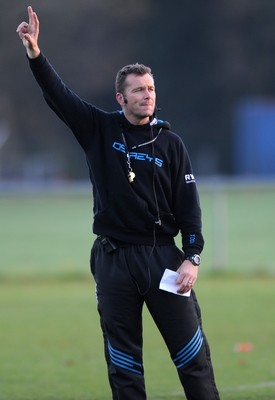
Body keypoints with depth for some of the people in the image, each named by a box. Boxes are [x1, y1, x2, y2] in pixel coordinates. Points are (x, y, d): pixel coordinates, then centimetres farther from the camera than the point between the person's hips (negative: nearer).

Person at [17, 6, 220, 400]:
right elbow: (58, 95, -5)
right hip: (113, 260, 1)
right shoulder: (100, 130, 4)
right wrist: (35, 54, -20)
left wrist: (192, 258, -8)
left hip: (163, 256, -1)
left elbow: (189, 204, 1)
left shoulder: (170, 143, 3)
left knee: (192, 353, -2)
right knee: (123, 361, 5)